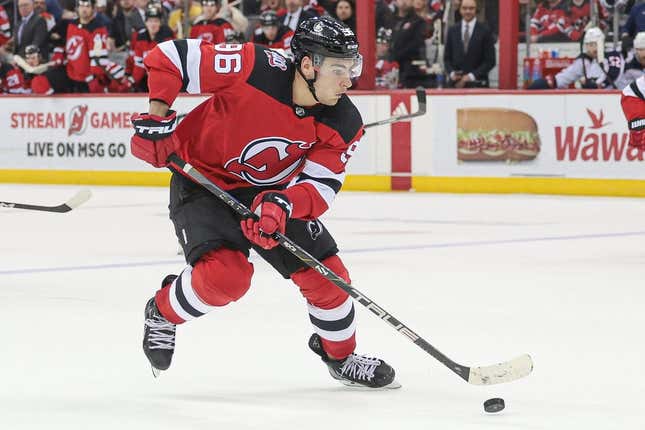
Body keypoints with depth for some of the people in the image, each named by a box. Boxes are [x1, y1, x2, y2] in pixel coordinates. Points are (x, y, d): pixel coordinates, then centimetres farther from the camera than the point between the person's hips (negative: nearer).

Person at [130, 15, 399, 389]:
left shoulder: (344, 124, -15)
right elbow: (169, 57, -24)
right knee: (226, 275, -25)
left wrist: (282, 205, -38)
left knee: (327, 275, 1)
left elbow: (320, 187, -18)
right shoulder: (256, 68, -30)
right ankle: (163, 313, 6)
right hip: (203, 183, -5)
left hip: (273, 192, 5)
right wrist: (157, 116, -27)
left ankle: (342, 357, 29)